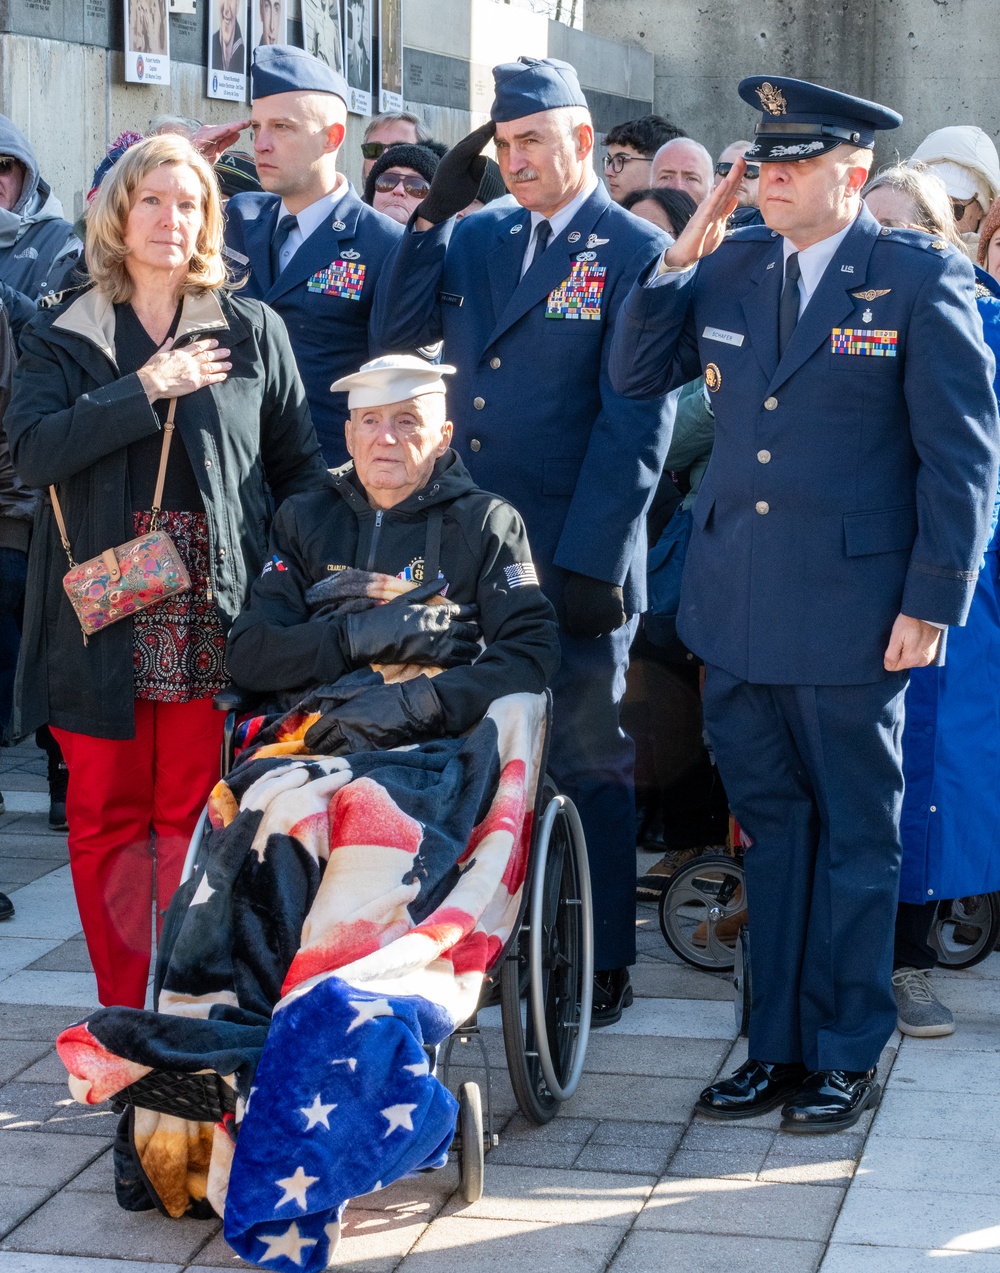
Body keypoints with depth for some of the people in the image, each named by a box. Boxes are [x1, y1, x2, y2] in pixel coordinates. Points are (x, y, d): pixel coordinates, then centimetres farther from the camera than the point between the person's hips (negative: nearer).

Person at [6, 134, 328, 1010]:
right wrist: (144, 390, -12)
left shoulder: (253, 331, 10)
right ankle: (121, 1013, 13)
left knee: (196, 816, -1)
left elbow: (300, 466, 9)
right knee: (107, 816, 4)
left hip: (212, 613, -1)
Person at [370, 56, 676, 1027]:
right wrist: (435, 211, -3)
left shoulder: (636, 252, -7)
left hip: (579, 561, -5)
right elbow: (393, 334, 5)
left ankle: (601, 963, 17)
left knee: (588, 762, 5)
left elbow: (637, 424, -12)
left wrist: (590, 562, -16)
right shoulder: (477, 239, 11)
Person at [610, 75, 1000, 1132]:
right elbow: (633, 375, 11)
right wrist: (679, 260, -1)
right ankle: (777, 1042, 24)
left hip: (850, 610, -5)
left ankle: (846, 1055, 19)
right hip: (735, 605, 5)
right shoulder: (728, 265, 7)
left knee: (855, 836, 8)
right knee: (771, 826, 13)